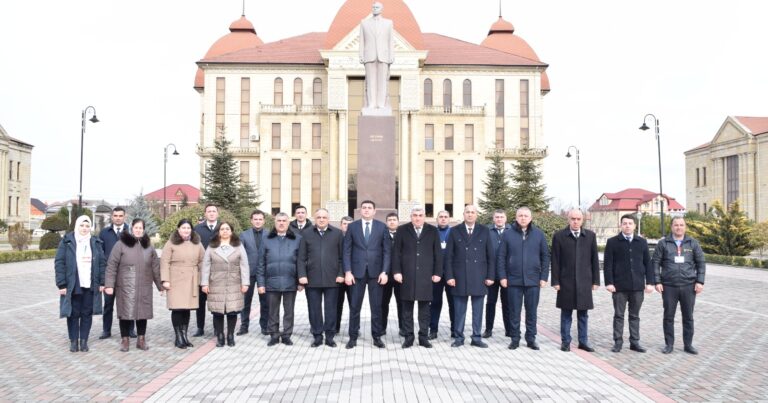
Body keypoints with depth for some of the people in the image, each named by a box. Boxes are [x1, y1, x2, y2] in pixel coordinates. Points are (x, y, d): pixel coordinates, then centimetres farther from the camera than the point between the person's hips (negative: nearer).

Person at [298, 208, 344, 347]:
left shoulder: (337, 233, 5)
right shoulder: (306, 234, 7)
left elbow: (342, 256, 4)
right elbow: (302, 257, 4)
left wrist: (341, 274, -4)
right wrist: (302, 275, -5)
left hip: (332, 278, -1)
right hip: (312, 278, 1)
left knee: (331, 308, 5)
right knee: (314, 308, 6)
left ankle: (329, 336, 15)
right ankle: (317, 336, 17)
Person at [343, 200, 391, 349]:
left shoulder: (382, 227, 4)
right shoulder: (352, 227, 4)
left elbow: (387, 251, 2)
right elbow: (347, 251, 2)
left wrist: (385, 272, -6)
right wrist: (347, 272, -6)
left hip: (376, 272, 0)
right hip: (357, 271, 0)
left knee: (376, 306, 5)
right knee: (355, 306, 5)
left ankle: (377, 336, 15)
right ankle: (353, 336, 15)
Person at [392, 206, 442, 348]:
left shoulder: (432, 231, 6)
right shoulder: (402, 230, 4)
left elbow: (438, 253, 6)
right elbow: (396, 252, 2)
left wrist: (437, 272, 0)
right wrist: (396, 271, -5)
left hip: (426, 275, 1)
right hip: (407, 275, 0)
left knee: (424, 307, 5)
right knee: (407, 307, 4)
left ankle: (423, 337, 13)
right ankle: (408, 337, 12)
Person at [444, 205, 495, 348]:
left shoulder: (484, 231, 5)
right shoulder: (455, 231, 3)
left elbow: (491, 255, 5)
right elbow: (448, 256, 1)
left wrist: (490, 276, -1)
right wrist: (449, 276, -6)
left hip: (479, 277, 1)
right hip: (459, 277, -1)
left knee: (477, 310, 7)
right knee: (459, 310, 6)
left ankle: (476, 338, 16)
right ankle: (459, 338, 16)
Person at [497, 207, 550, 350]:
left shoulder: (539, 234, 4)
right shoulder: (507, 234, 1)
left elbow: (545, 256, 6)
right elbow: (501, 257, 2)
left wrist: (544, 277, 0)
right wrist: (502, 277, -4)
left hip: (533, 280, 1)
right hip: (513, 280, -1)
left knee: (532, 311, 9)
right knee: (514, 312, 6)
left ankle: (531, 339, 20)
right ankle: (515, 339, 17)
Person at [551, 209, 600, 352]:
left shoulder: (590, 236, 5)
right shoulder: (559, 236, -1)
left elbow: (594, 259, 7)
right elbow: (555, 261, -2)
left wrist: (596, 280, 4)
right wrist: (555, 281, -5)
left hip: (584, 281, 2)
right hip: (566, 281, -2)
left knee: (583, 314, 8)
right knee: (566, 313, 6)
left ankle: (583, 341, 18)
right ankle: (565, 341, 15)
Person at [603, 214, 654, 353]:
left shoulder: (642, 242, 10)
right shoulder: (612, 242, 1)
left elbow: (648, 263, 10)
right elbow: (607, 264, -2)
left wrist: (649, 282, 3)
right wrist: (609, 282, -10)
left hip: (637, 285, 3)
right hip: (619, 286, -2)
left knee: (635, 316, 10)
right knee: (619, 315, 4)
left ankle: (635, 342, 17)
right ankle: (618, 342, 11)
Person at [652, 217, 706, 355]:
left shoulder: (693, 243, 6)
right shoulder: (663, 243, 2)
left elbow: (701, 263, 7)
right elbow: (656, 263, 1)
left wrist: (700, 281, -2)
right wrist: (657, 282, -5)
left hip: (689, 286, 1)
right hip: (669, 286, -1)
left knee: (688, 317, 9)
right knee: (668, 316, 6)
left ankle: (688, 344, 21)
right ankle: (669, 344, 17)